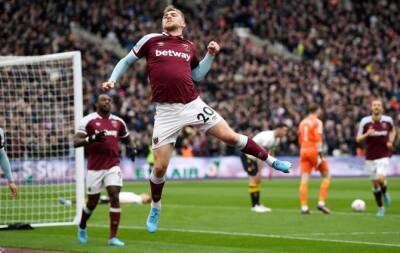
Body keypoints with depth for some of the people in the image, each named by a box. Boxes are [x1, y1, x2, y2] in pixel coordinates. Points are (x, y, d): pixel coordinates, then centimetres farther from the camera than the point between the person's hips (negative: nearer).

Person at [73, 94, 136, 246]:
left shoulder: (118, 122, 11)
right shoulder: (88, 120, -2)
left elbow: (127, 139, 27)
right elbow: (76, 142, -10)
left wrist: (131, 148, 4)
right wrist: (92, 138, -28)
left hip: (113, 166, 3)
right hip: (95, 168, -2)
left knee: (114, 196, -13)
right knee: (92, 202, 6)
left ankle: (113, 237, -10)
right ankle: (82, 227, 36)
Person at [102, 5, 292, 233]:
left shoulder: (189, 47, 13)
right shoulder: (151, 41, 5)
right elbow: (127, 61, 15)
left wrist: (211, 54, 12)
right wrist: (113, 80, 1)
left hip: (193, 104, 2)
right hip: (166, 111, -2)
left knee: (230, 136, -3)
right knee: (160, 167, -2)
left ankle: (272, 161, 16)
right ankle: (155, 208, 23)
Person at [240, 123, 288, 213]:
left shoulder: (277, 139, 1)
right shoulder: (268, 138, -30)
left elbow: (270, 154, 8)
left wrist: (271, 170, 4)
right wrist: (259, 172, -26)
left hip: (254, 157, 10)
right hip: (248, 156, -10)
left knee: (258, 180, 8)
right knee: (254, 179, -12)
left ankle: (257, 204, 12)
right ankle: (254, 206, -9)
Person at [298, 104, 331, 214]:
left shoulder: (302, 123, 15)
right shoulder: (317, 122, -5)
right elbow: (318, 139, -15)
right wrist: (320, 155, -17)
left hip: (303, 151, 6)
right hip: (314, 151, -6)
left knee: (304, 180, 1)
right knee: (326, 176, 9)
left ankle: (304, 207, -5)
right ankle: (321, 203, -1)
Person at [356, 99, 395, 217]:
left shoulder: (388, 120, -3)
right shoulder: (364, 121, -6)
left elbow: (393, 130, 20)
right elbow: (358, 139, -2)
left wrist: (391, 142, 2)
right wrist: (367, 134, -22)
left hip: (384, 155, -1)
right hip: (370, 157, 1)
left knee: (380, 179, -21)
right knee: (375, 183, 5)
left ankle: (385, 193, 15)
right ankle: (380, 208, 24)